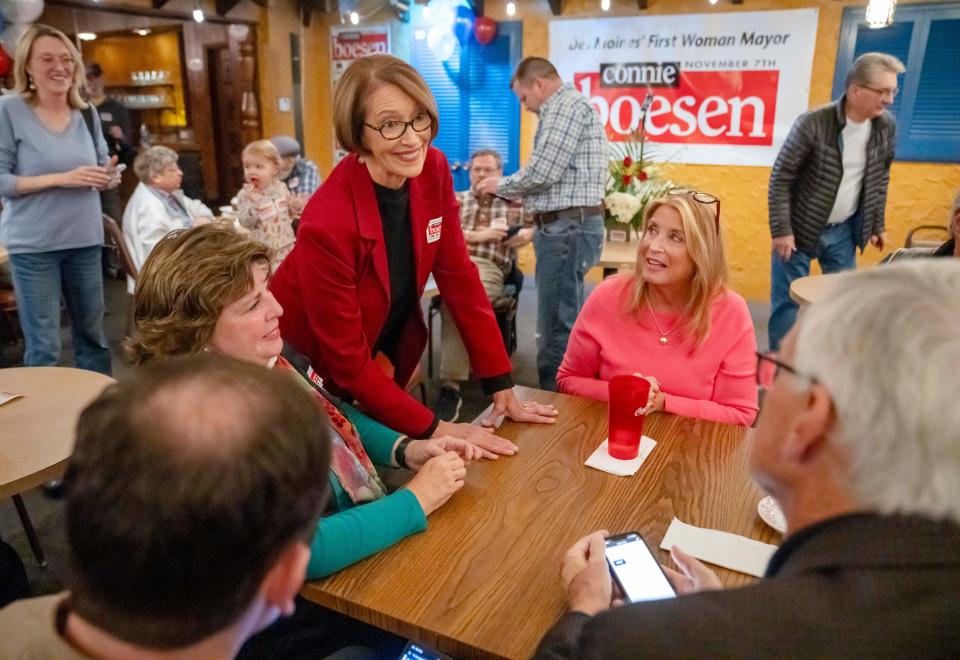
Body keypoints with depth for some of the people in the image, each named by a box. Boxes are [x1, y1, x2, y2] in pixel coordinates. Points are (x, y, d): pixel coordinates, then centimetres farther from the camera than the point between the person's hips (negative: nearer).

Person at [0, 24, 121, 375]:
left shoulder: (87, 113, 6)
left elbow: (103, 167, 13)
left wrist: (109, 176, -11)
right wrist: (62, 178, -20)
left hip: (85, 240, 5)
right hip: (33, 246, -5)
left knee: (93, 334, 16)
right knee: (43, 345, 1)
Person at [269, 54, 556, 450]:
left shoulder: (434, 172, -15)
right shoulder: (327, 223, -33)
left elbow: (458, 276, -9)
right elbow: (346, 361, -24)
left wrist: (501, 386, -8)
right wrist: (433, 428, -22)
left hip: (382, 361, 5)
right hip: (310, 370, -5)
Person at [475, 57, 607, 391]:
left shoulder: (567, 105, -10)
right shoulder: (566, 108, 22)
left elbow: (543, 172, -18)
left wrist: (501, 185, -2)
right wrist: (519, 195, 17)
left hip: (568, 227, -11)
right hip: (571, 225, 11)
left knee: (556, 330, -7)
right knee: (570, 323, 15)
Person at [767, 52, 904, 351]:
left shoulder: (886, 126, -4)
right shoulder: (813, 124, -21)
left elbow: (880, 177, 11)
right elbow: (781, 178, -16)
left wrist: (877, 225, 13)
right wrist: (781, 230, -17)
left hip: (844, 231, 5)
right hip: (800, 229, -5)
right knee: (787, 303, 2)